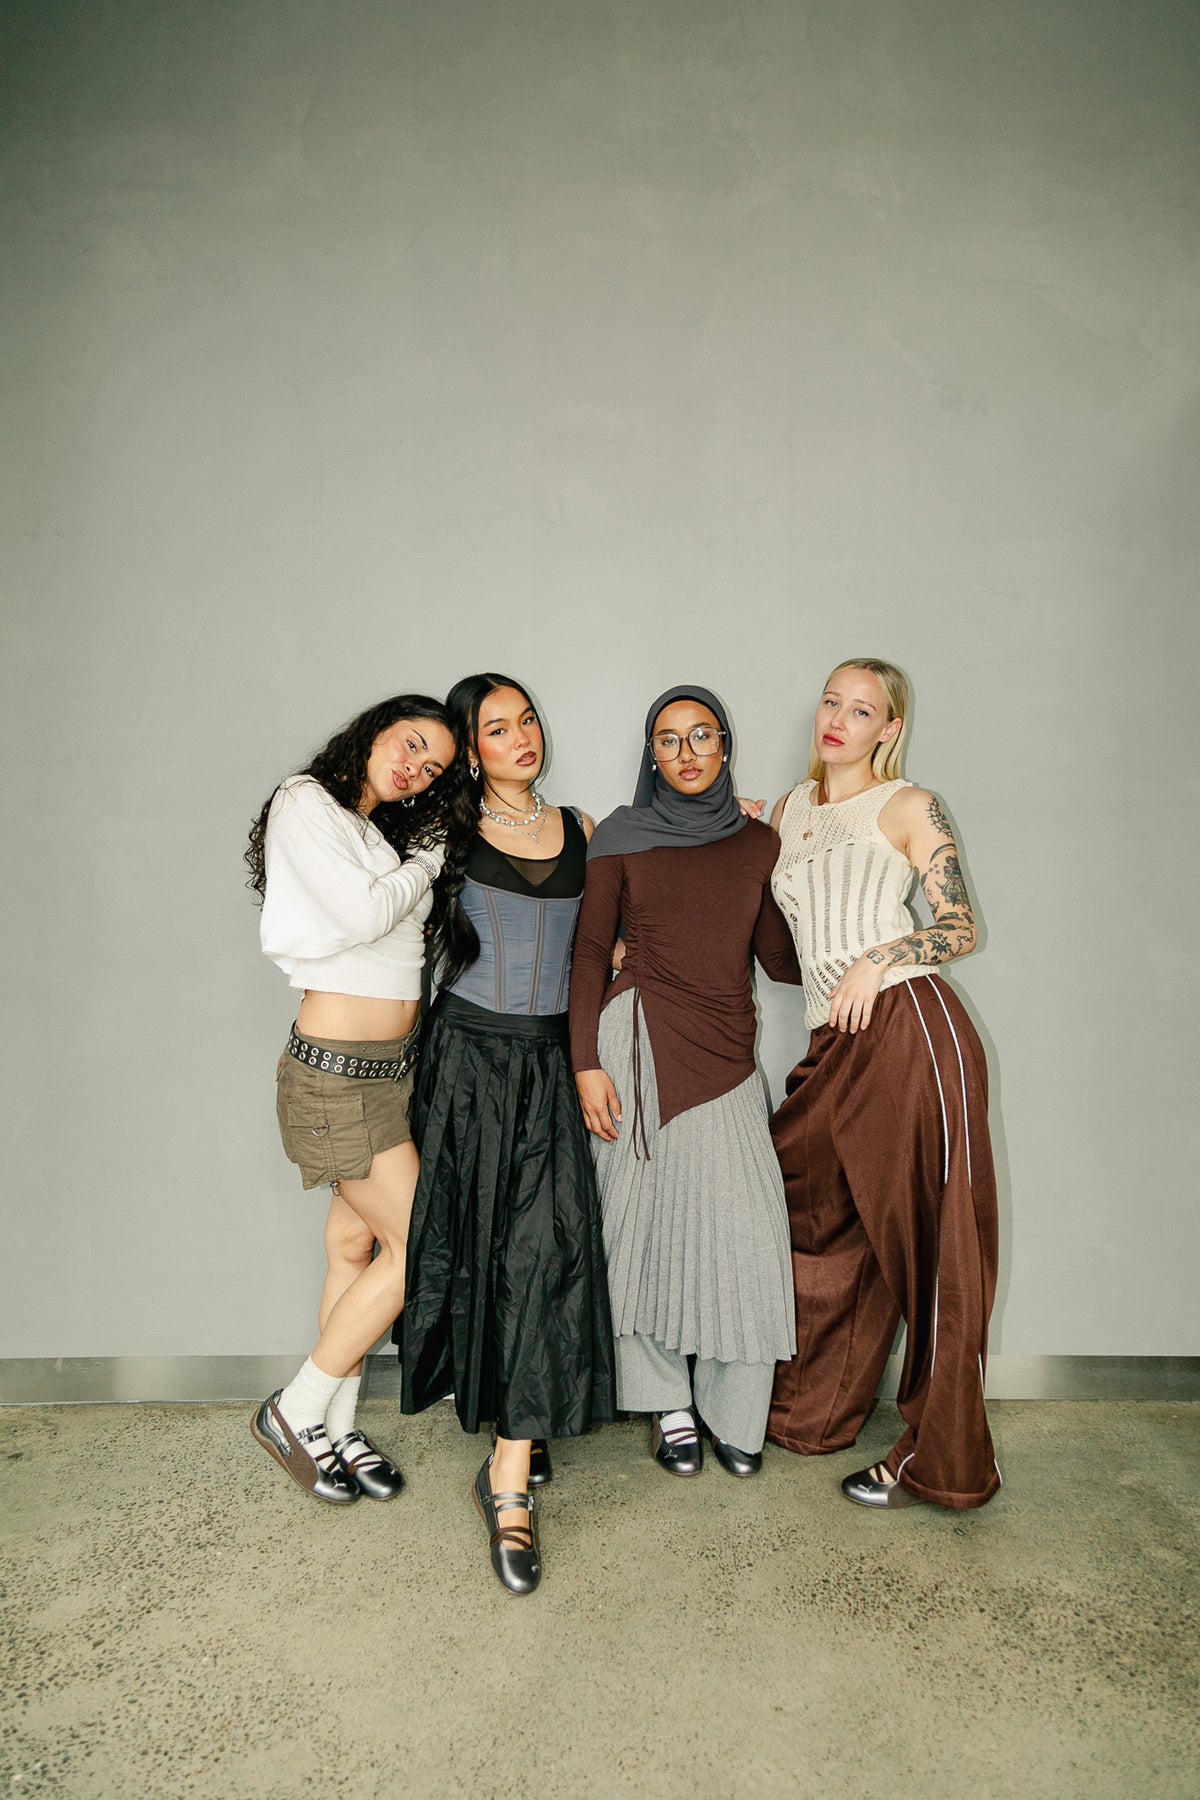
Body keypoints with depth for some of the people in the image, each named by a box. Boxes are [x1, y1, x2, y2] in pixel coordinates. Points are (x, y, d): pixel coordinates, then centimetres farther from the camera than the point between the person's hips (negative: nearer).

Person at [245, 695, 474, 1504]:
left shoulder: (392, 833, 16)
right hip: (338, 1068, -8)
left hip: (393, 1065, 8)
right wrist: (427, 862, -4)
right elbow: (364, 914, -18)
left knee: (357, 1240, 12)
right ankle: (296, 1412, 12)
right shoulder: (304, 804, -9)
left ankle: (336, 1427, 25)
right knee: (420, 1244, -4)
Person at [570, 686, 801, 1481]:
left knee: (745, 1229, -4)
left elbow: (779, 956, 15)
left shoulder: (758, 842, 12)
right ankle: (668, 1406, 22)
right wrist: (586, 1063, -5)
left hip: (726, 1056, 2)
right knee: (647, 1219, 3)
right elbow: (590, 951, 2)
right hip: (639, 1040, -2)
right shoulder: (623, 835, 5)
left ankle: (735, 1415, 16)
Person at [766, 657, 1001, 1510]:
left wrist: (881, 957, -15)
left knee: (925, 1239, -1)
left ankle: (940, 1461, 12)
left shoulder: (908, 807, 3)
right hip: (833, 1043, 6)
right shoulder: (789, 809, 19)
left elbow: (961, 928, -1)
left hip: (911, 1026, -6)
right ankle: (813, 1411, 30)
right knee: (814, 1220, 11)